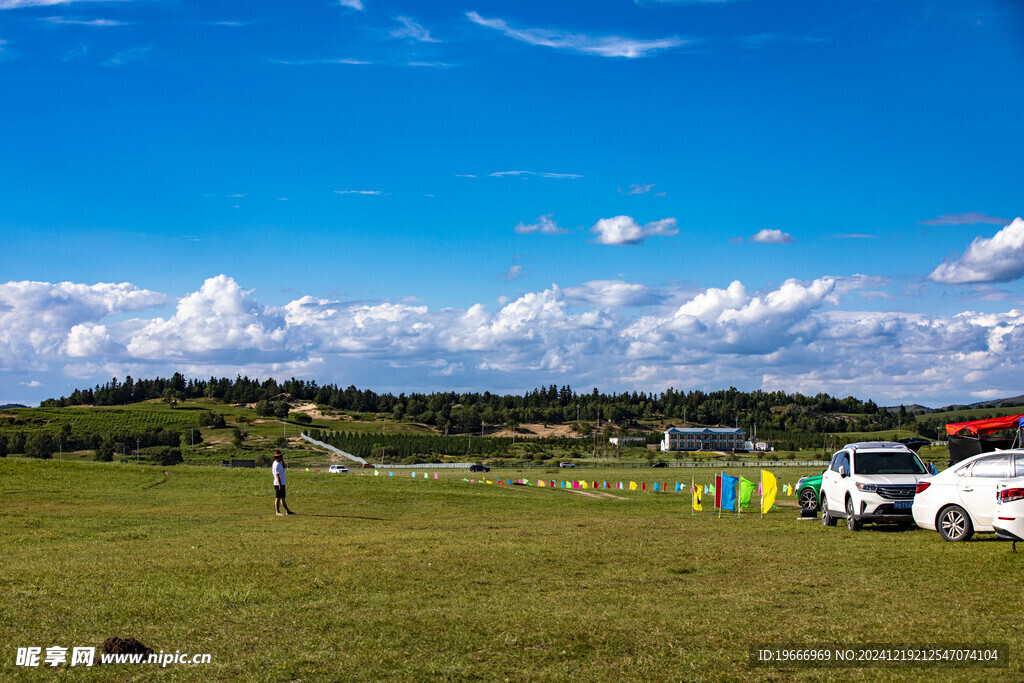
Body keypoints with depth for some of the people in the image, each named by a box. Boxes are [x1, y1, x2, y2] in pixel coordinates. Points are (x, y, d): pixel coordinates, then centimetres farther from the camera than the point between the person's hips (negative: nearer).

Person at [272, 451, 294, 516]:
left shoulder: (279, 463, 13)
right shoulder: (276, 465, -17)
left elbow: (283, 467, 29)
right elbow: (277, 475, -22)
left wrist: (282, 460, 14)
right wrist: (280, 484, -24)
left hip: (282, 484, 10)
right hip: (278, 484, -10)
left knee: (282, 498, 12)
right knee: (278, 498, -5)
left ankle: (287, 511, 15)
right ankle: (277, 512, -2)